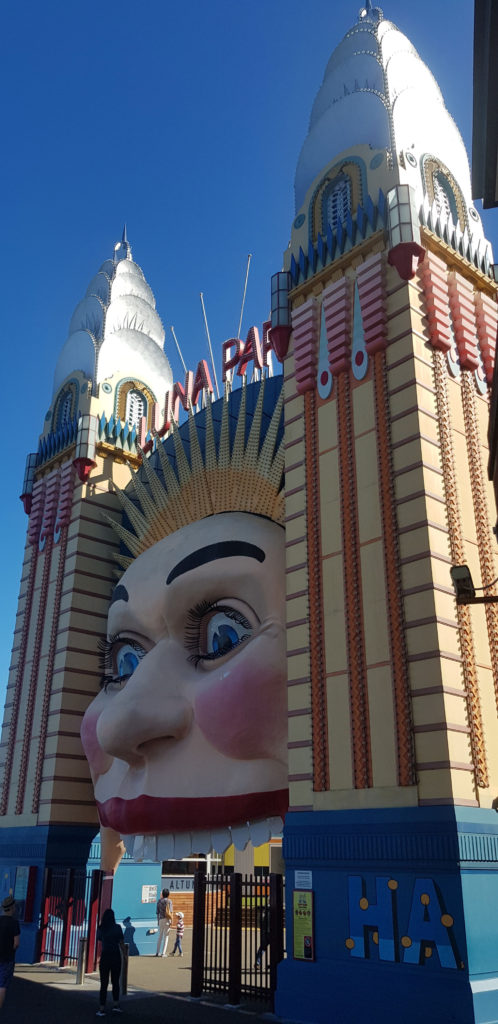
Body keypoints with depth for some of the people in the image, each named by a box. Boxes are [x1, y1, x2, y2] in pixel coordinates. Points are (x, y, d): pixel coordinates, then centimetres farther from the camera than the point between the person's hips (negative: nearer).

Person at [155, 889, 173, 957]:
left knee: (160, 935, 14)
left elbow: (157, 912, 10)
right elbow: (171, 912, -10)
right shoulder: (169, 901, -5)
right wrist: (171, 921, -8)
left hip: (161, 919, 4)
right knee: (166, 936, 2)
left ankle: (158, 952, 15)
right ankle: (163, 953, 0)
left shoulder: (159, 901, 7)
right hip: (167, 919, -4)